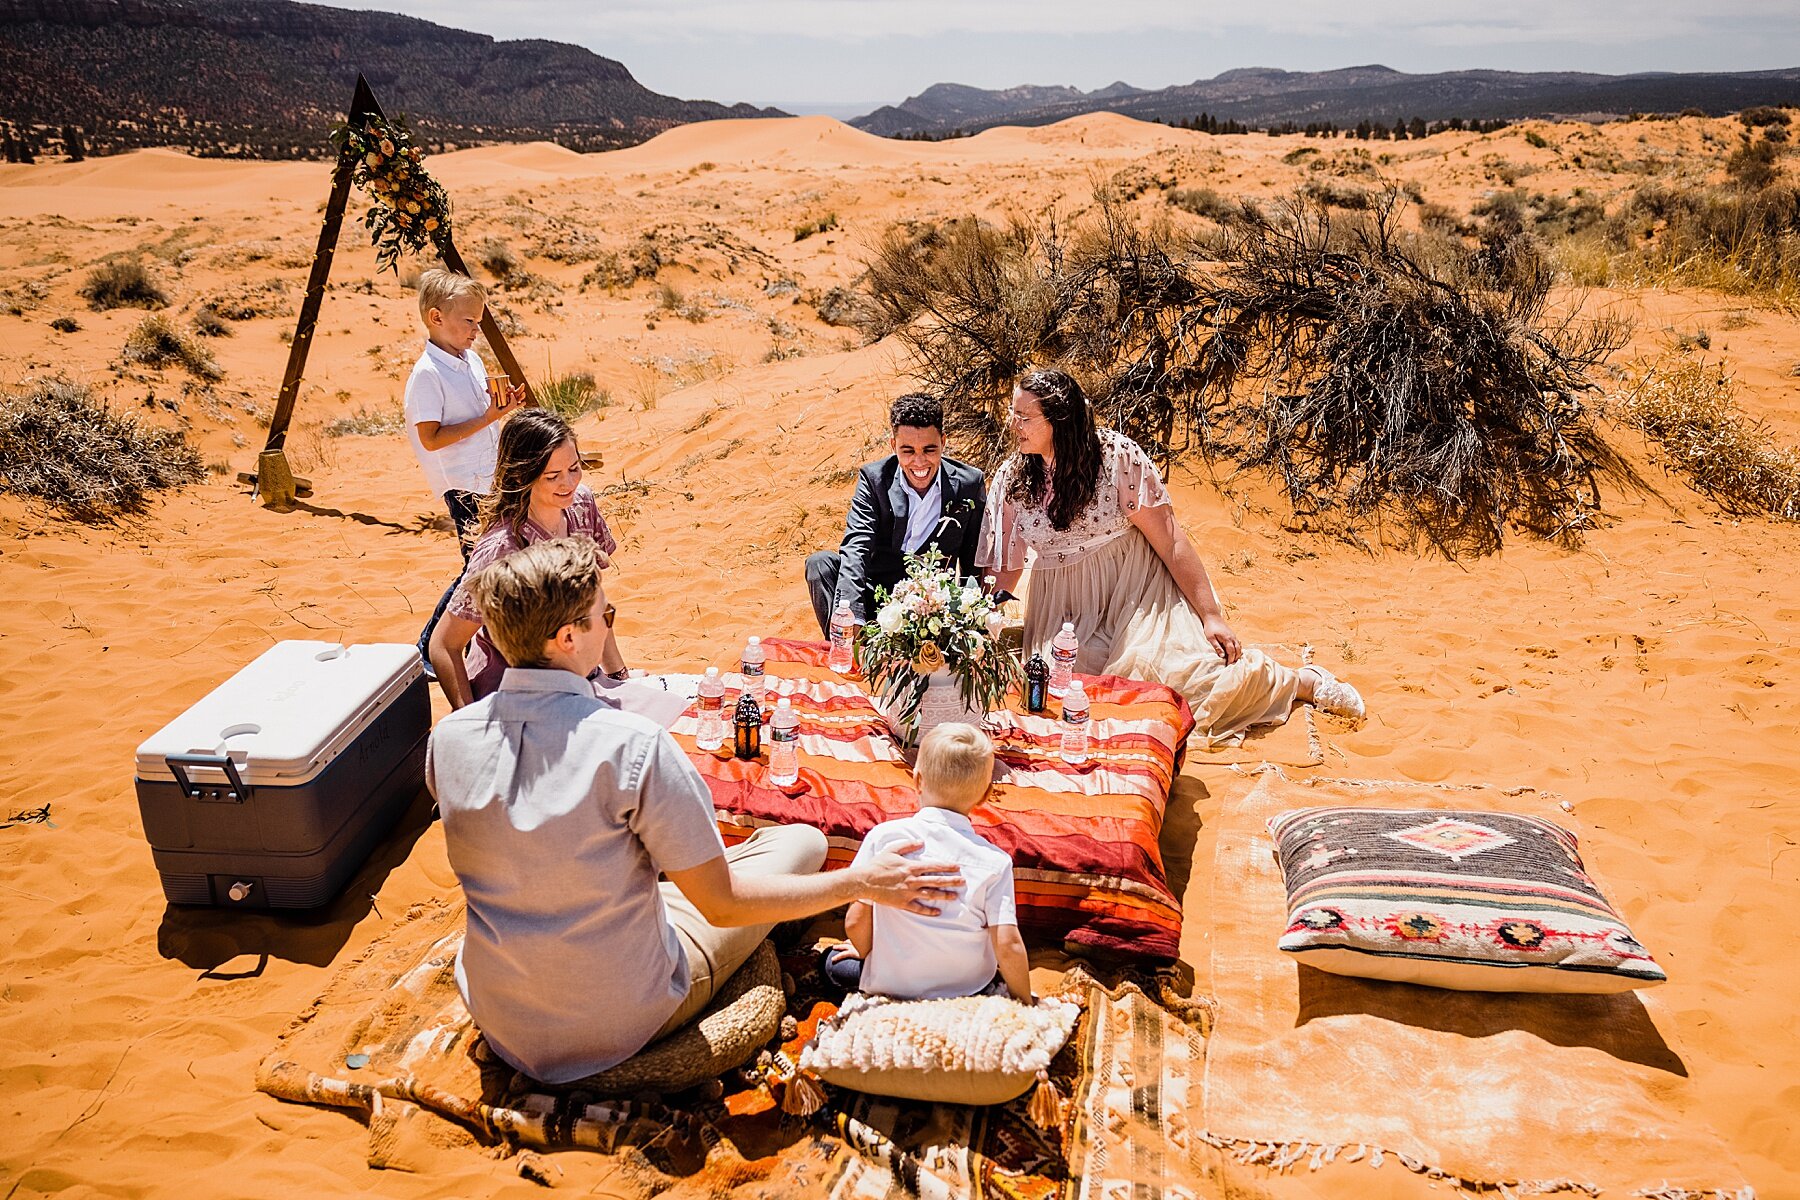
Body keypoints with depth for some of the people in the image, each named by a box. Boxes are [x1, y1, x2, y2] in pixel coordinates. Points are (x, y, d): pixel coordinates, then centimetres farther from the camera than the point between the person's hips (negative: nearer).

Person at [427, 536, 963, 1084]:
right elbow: (723, 904, -20)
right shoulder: (632, 746, -28)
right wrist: (861, 882, -11)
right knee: (801, 839, 9)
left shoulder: (447, 738, -11)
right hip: (622, 1024, -5)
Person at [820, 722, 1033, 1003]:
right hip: (967, 990, 2)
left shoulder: (885, 836, -15)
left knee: (834, 960, 24)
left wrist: (865, 952, 12)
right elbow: (1009, 946, -17)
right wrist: (1024, 1002, 1)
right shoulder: (994, 861, -14)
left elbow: (856, 921, -11)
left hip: (889, 984, -2)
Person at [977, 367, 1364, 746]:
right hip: (1067, 604, 3)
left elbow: (1169, 541, -12)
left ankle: (1304, 681, 2)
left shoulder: (1117, 456, -14)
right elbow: (1002, 571, 3)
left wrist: (1210, 616, -12)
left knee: (1183, 672, -23)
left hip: (1137, 586, -3)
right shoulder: (1011, 479, -4)